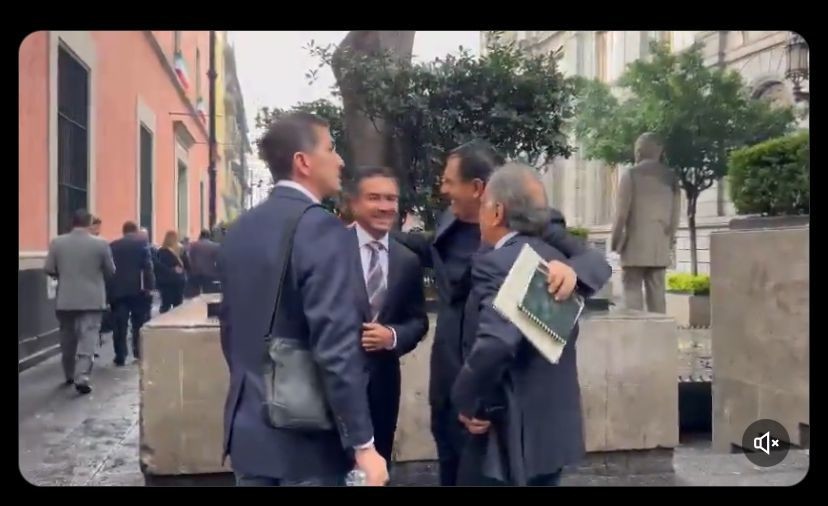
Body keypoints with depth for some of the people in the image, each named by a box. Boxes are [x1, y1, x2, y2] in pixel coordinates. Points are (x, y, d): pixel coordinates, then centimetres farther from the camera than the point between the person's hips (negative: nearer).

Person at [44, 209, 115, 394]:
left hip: (65, 300, 3)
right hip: (92, 300, -3)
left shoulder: (57, 242, -3)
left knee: (67, 338, 16)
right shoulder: (100, 244, -8)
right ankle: (82, 378, -12)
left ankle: (69, 375, 28)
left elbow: (49, 270, 1)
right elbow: (110, 271, 0)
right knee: (87, 339, -3)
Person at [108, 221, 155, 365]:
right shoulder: (142, 242, 1)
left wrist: (108, 289, 12)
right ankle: (139, 353, 10)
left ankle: (120, 356, 2)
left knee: (119, 324, 3)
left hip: (117, 289, 2)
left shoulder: (113, 245, 10)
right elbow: (147, 265, -9)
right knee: (139, 323, 9)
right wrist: (149, 286, -9)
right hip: (137, 288, -2)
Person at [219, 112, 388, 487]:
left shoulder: (240, 229, 6)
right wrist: (363, 444, -17)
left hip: (248, 428, 7)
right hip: (307, 437, -7)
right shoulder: (321, 228, -18)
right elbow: (336, 345, -23)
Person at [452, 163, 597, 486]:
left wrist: (467, 402, -18)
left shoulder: (496, 263, -20)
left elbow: (494, 344, -32)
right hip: (554, 428, 9)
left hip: (510, 434, -8)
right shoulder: (557, 262, 7)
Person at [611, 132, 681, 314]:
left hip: (635, 243, -4)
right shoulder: (670, 176, 10)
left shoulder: (631, 174, -3)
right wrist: (670, 239, 19)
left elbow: (622, 211, -7)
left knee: (632, 289, -3)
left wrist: (615, 240, 1)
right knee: (657, 290, 8)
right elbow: (675, 212, 10)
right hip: (660, 245, 5)